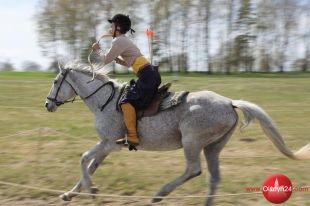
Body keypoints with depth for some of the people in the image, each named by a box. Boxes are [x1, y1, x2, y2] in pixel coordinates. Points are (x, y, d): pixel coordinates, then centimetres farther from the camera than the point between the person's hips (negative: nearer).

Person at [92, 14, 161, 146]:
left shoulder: (118, 41, -6)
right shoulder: (124, 41, 24)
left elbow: (106, 60, -1)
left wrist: (97, 50, 16)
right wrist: (115, 58, 24)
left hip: (146, 76, -10)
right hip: (151, 74, 10)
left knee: (127, 101, -14)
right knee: (133, 99, 23)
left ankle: (132, 137, -17)